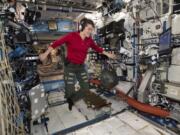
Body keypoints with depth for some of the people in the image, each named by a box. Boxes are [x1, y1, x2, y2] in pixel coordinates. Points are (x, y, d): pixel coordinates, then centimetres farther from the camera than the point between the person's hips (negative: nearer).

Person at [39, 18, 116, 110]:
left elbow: (96, 48, 16)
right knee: (70, 91, 0)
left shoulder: (89, 40, 0)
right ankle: (69, 100, 38)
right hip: (70, 66, -5)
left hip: (81, 67, 5)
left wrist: (107, 54, 20)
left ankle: (71, 100, 32)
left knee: (85, 89, 8)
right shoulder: (72, 36, -14)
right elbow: (57, 43, -11)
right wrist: (46, 54, -13)